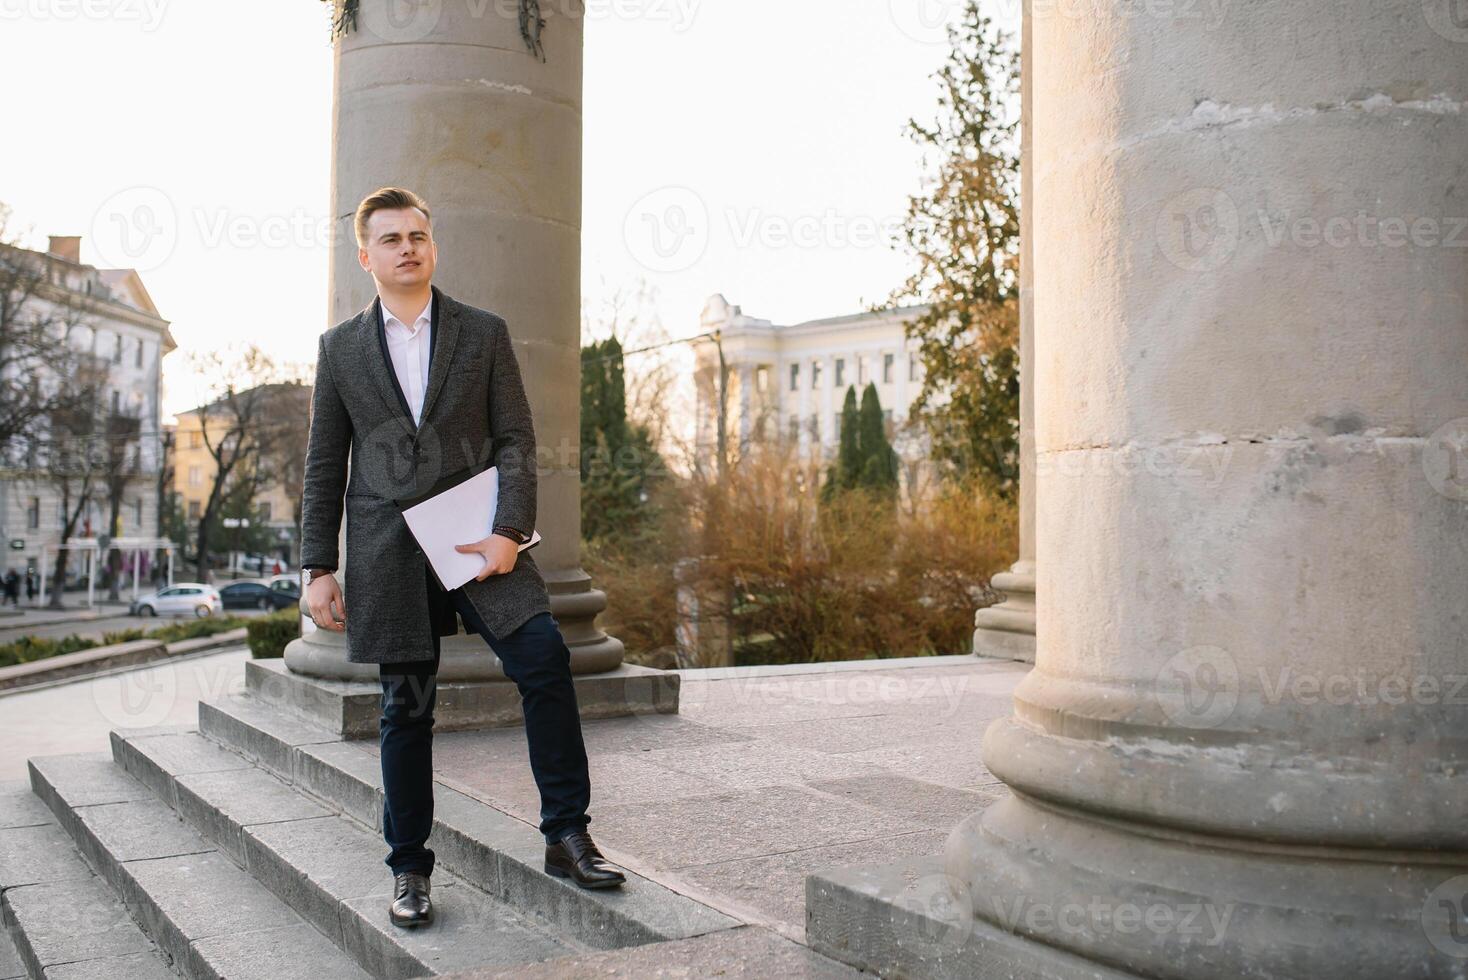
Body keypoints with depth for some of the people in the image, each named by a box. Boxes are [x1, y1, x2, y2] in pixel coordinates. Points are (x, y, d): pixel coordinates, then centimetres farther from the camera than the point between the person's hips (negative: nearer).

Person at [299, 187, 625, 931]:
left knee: (545, 659, -17)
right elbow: (324, 466, 10)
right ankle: (409, 870, 17)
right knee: (406, 710, 4)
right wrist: (318, 568, 4)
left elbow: (516, 439, 1)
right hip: (389, 550, 1)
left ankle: (567, 837, -5)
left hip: (476, 537, 0)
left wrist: (510, 531, -13)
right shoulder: (340, 348, 10)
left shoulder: (484, 333, 8)